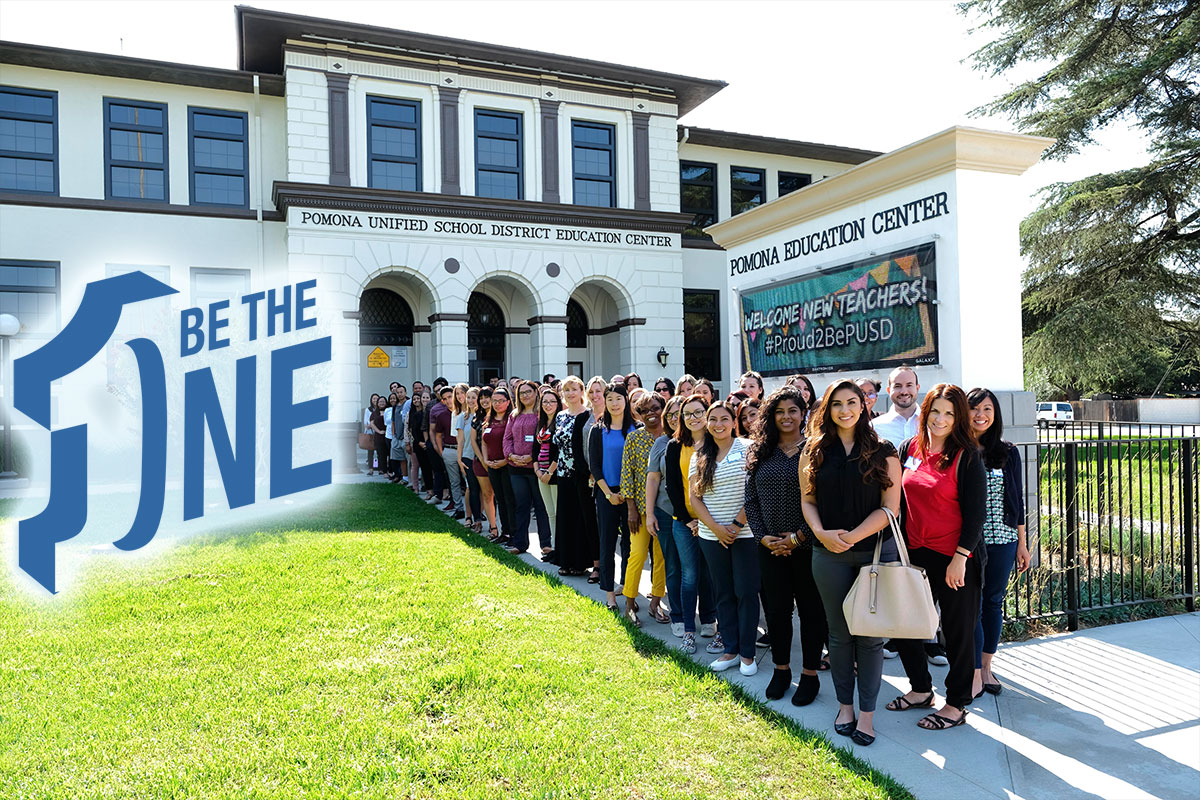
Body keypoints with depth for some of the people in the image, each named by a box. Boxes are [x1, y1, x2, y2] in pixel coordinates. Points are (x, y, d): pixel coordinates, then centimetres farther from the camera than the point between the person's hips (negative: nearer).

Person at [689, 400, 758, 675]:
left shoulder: (747, 449, -4)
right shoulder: (700, 457, 7)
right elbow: (694, 496, 3)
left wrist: (737, 524, -13)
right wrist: (716, 528, -7)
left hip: (745, 534, -3)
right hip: (712, 536, 4)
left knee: (746, 592, 1)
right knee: (723, 593, 11)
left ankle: (747, 652, 14)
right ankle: (731, 649, 22)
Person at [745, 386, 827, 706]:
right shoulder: (760, 452, 6)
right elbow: (751, 500, 7)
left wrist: (798, 537, -13)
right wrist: (763, 537, -4)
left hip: (807, 546, -3)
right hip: (770, 546, 3)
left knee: (811, 610, 7)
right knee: (776, 608, 11)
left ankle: (810, 674, 23)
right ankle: (781, 669, 29)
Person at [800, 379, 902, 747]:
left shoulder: (883, 452, 0)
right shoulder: (814, 451, 5)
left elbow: (890, 507, -4)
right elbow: (807, 500, 5)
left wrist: (852, 536, -15)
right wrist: (822, 533, -13)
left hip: (876, 550, -1)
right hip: (829, 554, 1)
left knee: (870, 633, 3)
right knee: (839, 632, 10)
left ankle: (867, 712, 15)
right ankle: (844, 705, 25)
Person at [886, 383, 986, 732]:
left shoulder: (967, 457, -10)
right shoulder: (909, 448, 5)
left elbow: (976, 512, -11)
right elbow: (896, 498, 13)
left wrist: (960, 558, -16)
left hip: (955, 558, -6)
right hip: (915, 554, 6)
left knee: (958, 632, 8)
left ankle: (956, 705, 24)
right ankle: (921, 689, 33)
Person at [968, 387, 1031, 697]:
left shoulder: (1008, 453, 5)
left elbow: (1017, 499, 9)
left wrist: (1022, 543, 9)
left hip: (1003, 540, 3)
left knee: (993, 602, 12)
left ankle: (986, 667, 26)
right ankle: (975, 676, 10)